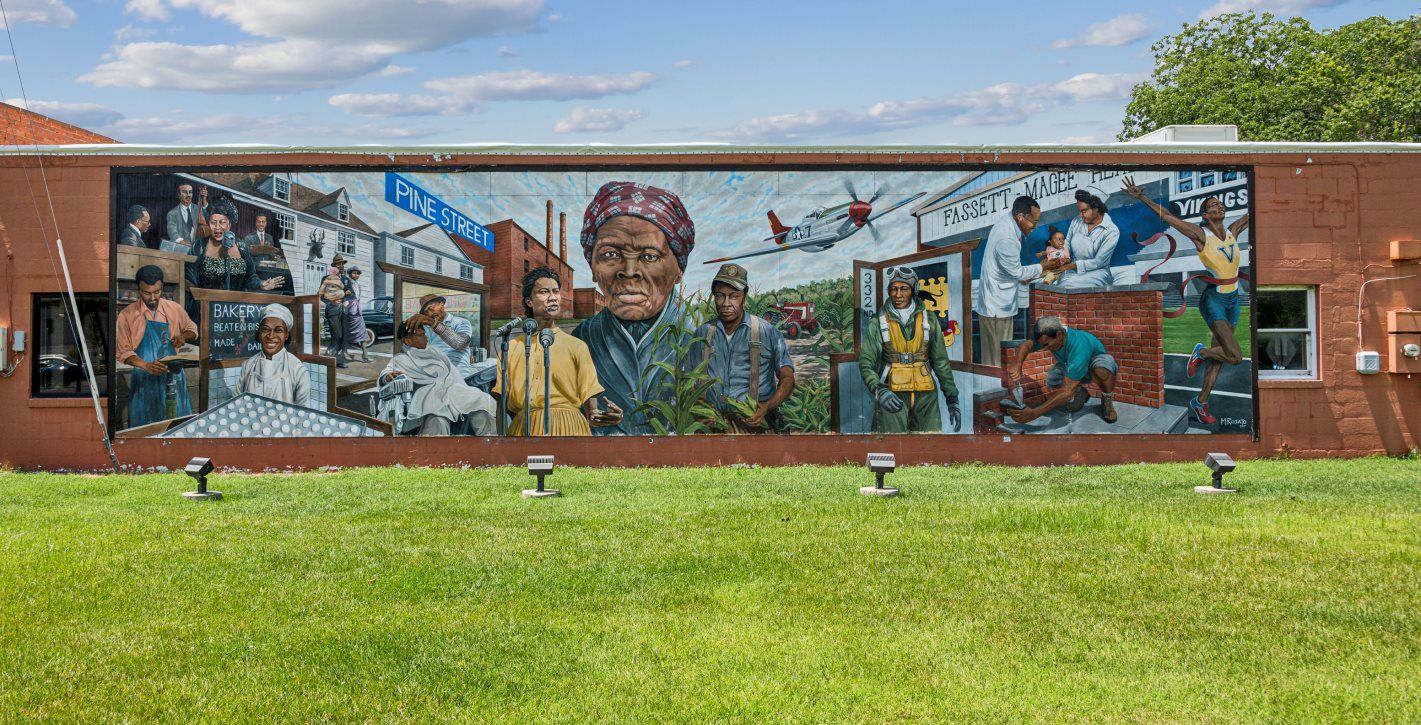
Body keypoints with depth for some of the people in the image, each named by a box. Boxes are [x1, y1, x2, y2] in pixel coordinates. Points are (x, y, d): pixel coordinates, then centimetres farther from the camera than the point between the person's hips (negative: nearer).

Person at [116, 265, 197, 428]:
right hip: (145, 380, -2)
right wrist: (146, 365, -22)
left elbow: (192, 329, 19)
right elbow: (124, 352, -5)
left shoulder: (174, 309, 3)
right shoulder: (126, 315, -4)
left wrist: (183, 336, -4)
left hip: (173, 379, 2)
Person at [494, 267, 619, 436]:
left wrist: (596, 416, -21)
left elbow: (589, 402, 0)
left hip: (566, 428, -1)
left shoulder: (576, 346, 6)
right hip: (522, 428, 2)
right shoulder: (512, 347, 12)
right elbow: (502, 403, 12)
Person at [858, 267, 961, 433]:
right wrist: (879, 391, -25)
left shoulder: (928, 321, 5)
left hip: (925, 395, 2)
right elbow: (866, 364, -7)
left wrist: (952, 400, 5)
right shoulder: (877, 323, -1)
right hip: (892, 396, -2)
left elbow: (941, 361, 9)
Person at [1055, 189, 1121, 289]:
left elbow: (1098, 262, -13)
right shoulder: (1076, 221, 5)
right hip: (1072, 271, 3)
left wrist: (1071, 265, -18)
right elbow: (1067, 244, 14)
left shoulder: (1112, 231, -10)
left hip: (1097, 272, -3)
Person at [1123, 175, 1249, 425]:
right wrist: (1142, 198, -25)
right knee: (1235, 355, -17)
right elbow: (1166, 216, -16)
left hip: (1232, 299, 6)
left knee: (1219, 356, 11)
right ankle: (1200, 352, 13)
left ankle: (1200, 403, 23)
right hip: (1212, 299, -6)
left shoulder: (1232, 231, 4)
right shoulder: (1200, 235, -11)